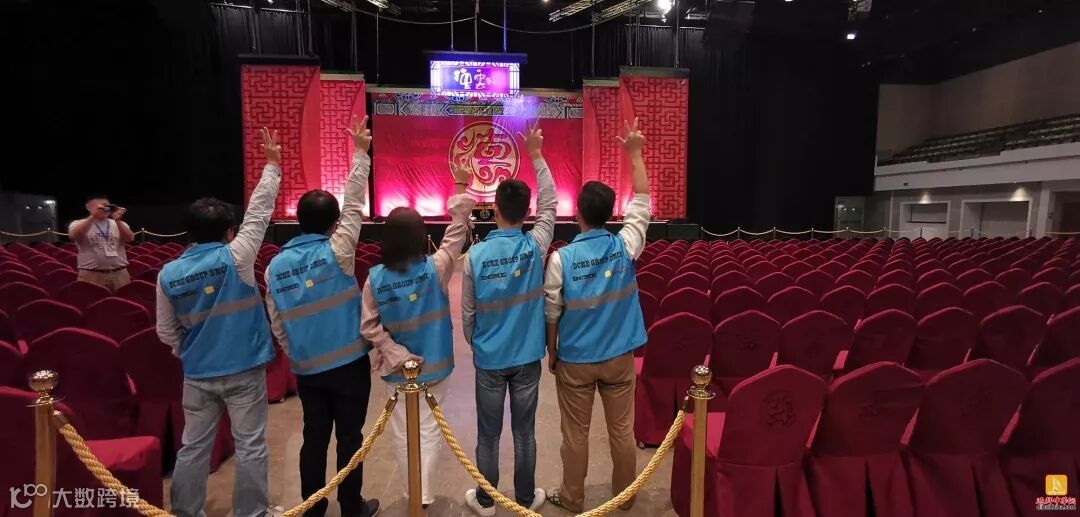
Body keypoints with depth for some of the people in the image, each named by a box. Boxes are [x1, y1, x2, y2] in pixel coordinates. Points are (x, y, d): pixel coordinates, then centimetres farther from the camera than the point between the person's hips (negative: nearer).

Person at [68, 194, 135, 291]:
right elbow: (74, 236, -17)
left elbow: (130, 238, -5)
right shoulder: (78, 224, 5)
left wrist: (118, 221, -17)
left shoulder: (119, 224, 12)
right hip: (91, 275, -2)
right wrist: (92, 217, -21)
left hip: (119, 274, 2)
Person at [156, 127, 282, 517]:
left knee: (194, 447, 15)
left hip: (197, 374, 4)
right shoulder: (235, 258, -14)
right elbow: (259, 211, -5)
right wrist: (272, 165, 2)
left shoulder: (168, 274, -3)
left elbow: (167, 333, 4)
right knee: (250, 446, 7)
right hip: (243, 370, -3)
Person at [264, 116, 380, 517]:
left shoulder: (276, 266, -2)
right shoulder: (336, 253, -15)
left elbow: (277, 325, 4)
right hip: (349, 363, -4)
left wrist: (296, 355, 17)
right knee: (349, 438, 9)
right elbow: (354, 206, -8)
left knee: (314, 439, 15)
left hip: (306, 368, 4)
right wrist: (361, 152, -4)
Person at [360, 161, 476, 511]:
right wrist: (461, 187, -1)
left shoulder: (375, 277, -12)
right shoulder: (436, 268, -16)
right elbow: (457, 230, -7)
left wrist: (396, 353, -9)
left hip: (395, 368, 1)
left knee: (402, 432, 16)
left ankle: (412, 494, 30)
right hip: (434, 365, -1)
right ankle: (422, 494, 12)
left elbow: (369, 326, -12)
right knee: (429, 429, 13)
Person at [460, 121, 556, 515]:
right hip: (527, 357, 1)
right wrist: (535, 155, 6)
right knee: (524, 432, 14)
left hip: (489, 358, 0)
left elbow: (467, 313, -5)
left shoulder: (475, 255, -13)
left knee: (488, 434, 14)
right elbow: (550, 204, 4)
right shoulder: (535, 247, -13)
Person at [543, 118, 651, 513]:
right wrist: (635, 153, 9)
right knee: (622, 429, 17)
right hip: (619, 357, 2)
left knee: (575, 433, 14)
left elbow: (551, 313, -9)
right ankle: (625, 495, 35)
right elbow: (642, 202, 4)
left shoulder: (561, 258, -17)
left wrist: (551, 351, 8)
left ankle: (572, 497, 31)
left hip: (575, 360, -2)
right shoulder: (625, 246, -11)